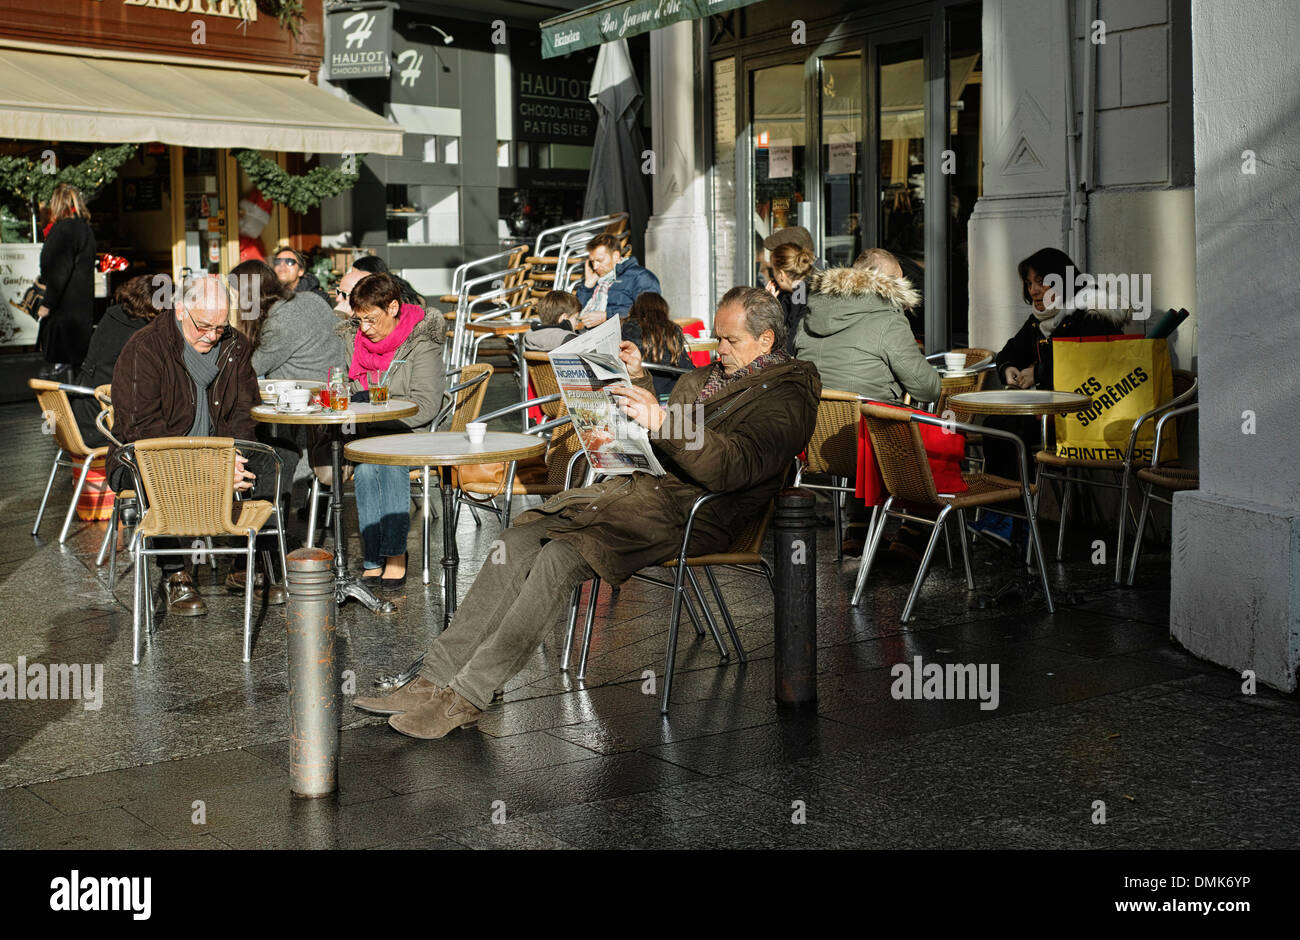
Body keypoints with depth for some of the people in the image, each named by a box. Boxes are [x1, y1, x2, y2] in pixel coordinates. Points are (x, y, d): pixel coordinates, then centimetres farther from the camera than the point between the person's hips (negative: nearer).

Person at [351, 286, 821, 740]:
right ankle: (436, 679, -15)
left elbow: (730, 468, -22)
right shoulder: (707, 375, 23)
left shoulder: (788, 398, -5)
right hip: (635, 484, 8)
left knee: (562, 555, -27)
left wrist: (661, 419, -31)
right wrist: (639, 380, 21)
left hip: (689, 514, -8)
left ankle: (467, 695, -24)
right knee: (518, 541, -12)